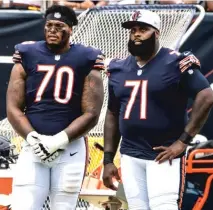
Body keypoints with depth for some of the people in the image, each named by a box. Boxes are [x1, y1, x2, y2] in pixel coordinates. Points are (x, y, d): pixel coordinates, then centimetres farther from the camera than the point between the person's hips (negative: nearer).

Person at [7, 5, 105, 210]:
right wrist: (33, 138, -14)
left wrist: (60, 140, -15)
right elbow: (13, 109, 2)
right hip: (33, 147, 1)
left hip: (70, 148, -1)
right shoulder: (27, 57, 4)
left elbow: (91, 114, -4)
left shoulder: (85, 61, 0)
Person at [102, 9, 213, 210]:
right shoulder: (119, 69, 11)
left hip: (164, 155, -6)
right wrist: (108, 160, 11)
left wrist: (183, 141, -17)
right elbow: (113, 115, 16)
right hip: (130, 157, 6)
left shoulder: (176, 63, -8)